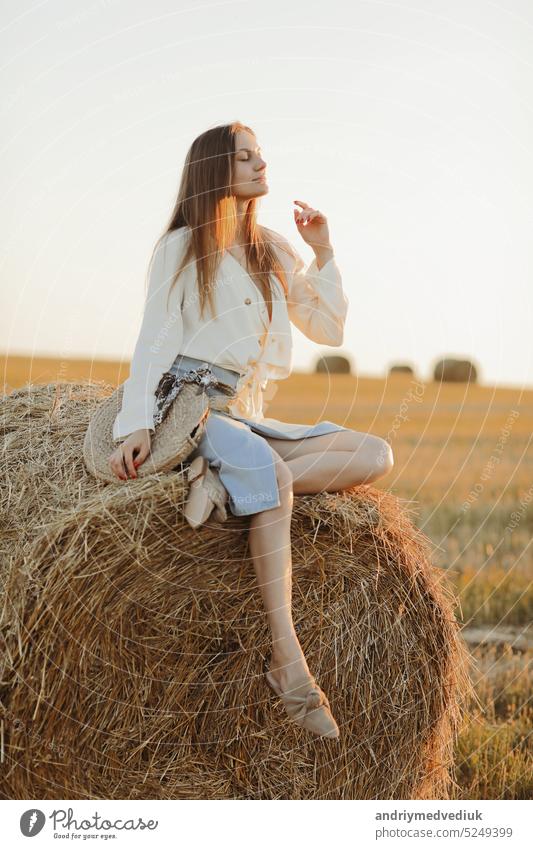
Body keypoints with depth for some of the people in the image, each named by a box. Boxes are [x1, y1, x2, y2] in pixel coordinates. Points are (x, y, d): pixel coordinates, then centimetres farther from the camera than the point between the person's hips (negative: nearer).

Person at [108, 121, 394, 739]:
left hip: (248, 415, 7)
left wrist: (323, 253, 7)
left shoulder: (275, 251, 19)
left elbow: (330, 330, 18)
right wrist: (136, 424, -17)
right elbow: (155, 340, -5)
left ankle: (228, 479, -28)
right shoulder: (182, 246, 3)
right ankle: (287, 660, -39)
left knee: (375, 454, -13)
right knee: (272, 475, -37)